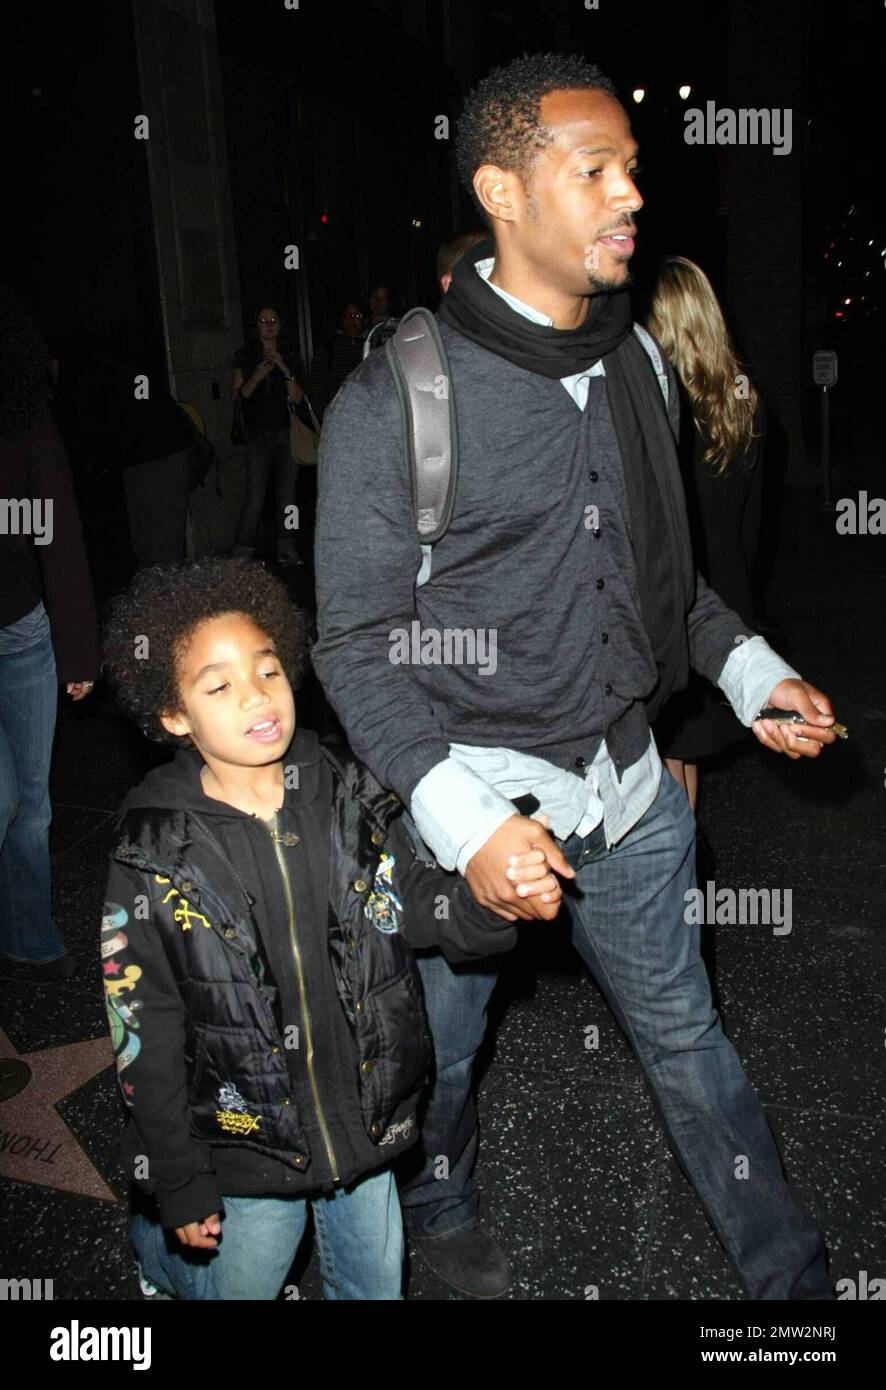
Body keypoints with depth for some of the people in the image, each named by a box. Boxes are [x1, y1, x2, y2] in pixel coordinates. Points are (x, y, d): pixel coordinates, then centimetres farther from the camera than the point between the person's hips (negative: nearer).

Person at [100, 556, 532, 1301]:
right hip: (247, 1152, -2)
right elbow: (144, 1031, -11)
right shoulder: (155, 854, -18)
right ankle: (155, 1240, 50)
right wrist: (179, 1187, -6)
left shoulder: (349, 798, -11)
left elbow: (426, 904, -7)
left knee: (375, 1283, 23)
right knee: (241, 1284, 21)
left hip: (366, 1125, 3)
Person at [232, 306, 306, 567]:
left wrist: (285, 369, -9)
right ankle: (243, 553, -8)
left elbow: (298, 398, 4)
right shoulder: (245, 357, 6)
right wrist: (256, 377, -13)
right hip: (259, 435, -3)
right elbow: (237, 398, 2)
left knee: (287, 494, 3)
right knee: (255, 495, -12)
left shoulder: (288, 357, 13)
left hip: (287, 433, 3)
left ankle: (287, 550, 10)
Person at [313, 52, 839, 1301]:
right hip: (472, 798, -4)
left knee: (689, 1044, 19)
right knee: (437, 1052, 19)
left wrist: (750, 670, 2)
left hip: (630, 792, 4)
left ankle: (794, 1279, 39)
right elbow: (356, 643, -13)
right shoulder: (396, 399, -14)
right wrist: (458, 814, -24)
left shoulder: (637, 362, 4)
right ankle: (441, 1220, 51)